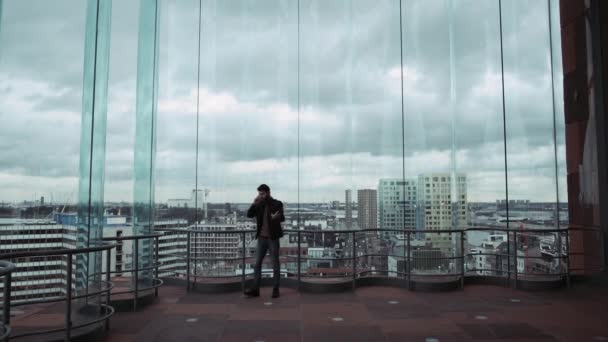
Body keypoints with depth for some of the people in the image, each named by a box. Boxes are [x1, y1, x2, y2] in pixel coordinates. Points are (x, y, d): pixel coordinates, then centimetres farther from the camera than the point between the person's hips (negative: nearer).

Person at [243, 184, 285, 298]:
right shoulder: (259, 205, 7)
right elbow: (249, 215, 0)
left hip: (273, 237, -4)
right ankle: (255, 289, 8)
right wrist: (254, 204, -13)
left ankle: (275, 290, 8)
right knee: (257, 263, 4)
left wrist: (276, 217, -38)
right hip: (262, 238, 4)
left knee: (275, 264, 2)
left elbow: (282, 218, -15)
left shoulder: (277, 204, -5)